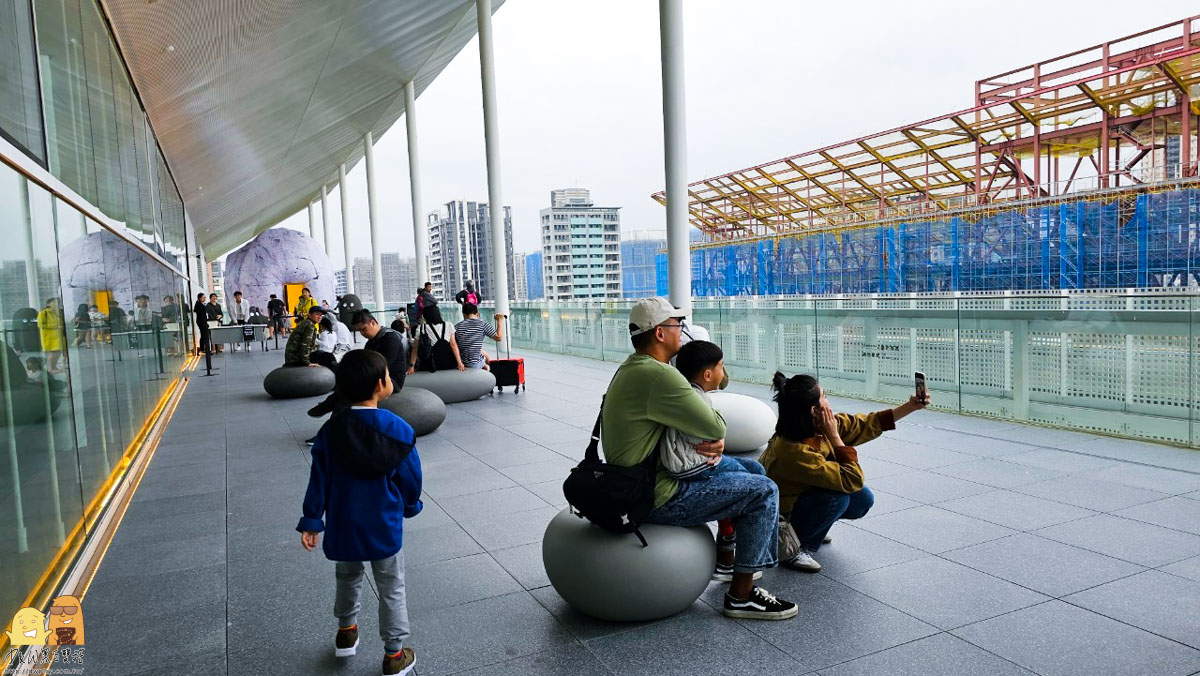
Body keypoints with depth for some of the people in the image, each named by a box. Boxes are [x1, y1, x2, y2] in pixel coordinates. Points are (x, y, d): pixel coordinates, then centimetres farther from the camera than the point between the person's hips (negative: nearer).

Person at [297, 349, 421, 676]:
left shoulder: (331, 429, -9)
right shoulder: (397, 429, -17)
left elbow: (319, 480, -5)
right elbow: (411, 477, -8)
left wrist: (311, 521, 3)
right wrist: (410, 507, 11)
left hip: (343, 526, 4)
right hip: (384, 526, -3)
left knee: (348, 578, 28)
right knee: (392, 590, 12)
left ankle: (346, 631, 46)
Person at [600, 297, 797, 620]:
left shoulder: (632, 369, 10)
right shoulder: (659, 376, -25)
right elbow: (715, 426, -23)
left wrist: (717, 439, -9)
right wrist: (719, 434, 0)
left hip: (636, 482, 11)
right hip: (656, 498, -10)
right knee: (763, 491, -6)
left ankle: (729, 556, 33)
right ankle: (741, 595, 3)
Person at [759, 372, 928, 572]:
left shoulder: (821, 425, -12)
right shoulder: (794, 451, -37)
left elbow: (867, 423, -1)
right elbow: (853, 479, -33)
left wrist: (911, 406, -2)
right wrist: (834, 436, -29)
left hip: (802, 496, 9)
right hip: (782, 515, -8)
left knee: (863, 500, -2)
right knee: (837, 498, -29)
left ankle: (812, 527, 18)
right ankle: (795, 549, -10)